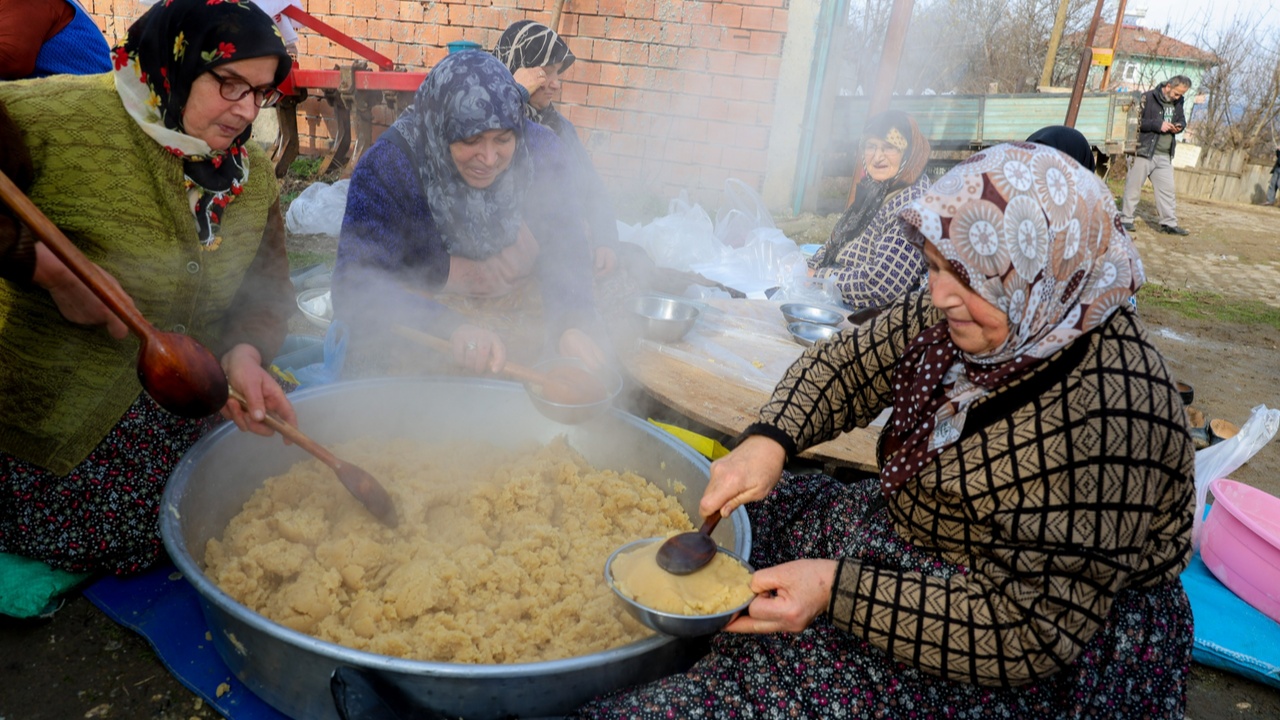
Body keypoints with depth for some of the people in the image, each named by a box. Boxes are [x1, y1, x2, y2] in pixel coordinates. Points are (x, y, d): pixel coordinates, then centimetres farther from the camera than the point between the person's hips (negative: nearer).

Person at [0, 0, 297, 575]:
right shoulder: (58, 114, -19)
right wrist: (48, 267, -29)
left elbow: (267, 287, 0)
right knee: (110, 545, -6)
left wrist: (243, 353, -19)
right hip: (58, 416, -5)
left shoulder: (254, 175, 1)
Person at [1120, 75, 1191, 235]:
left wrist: (1180, 126, 2)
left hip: (1164, 156, 6)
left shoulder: (1177, 103, 11)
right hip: (1144, 151, -6)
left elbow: (1182, 119, 25)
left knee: (1167, 189, 6)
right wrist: (1158, 125, -19)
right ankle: (1126, 219, 8)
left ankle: (1169, 223, 10)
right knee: (1133, 187, 0)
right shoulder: (1147, 98, -9)